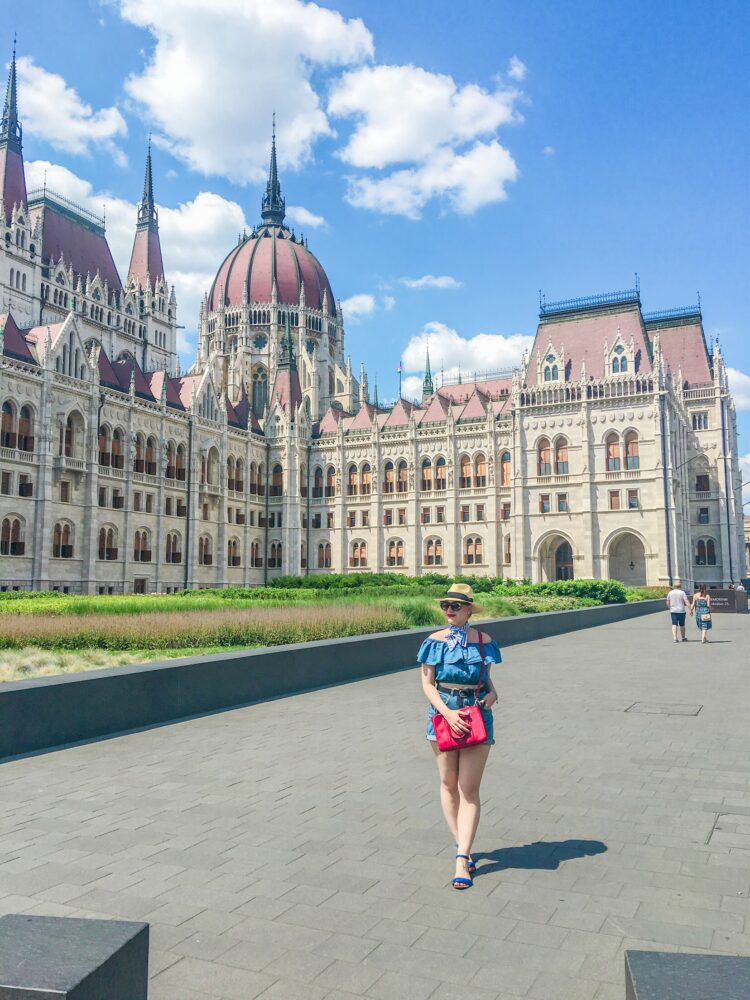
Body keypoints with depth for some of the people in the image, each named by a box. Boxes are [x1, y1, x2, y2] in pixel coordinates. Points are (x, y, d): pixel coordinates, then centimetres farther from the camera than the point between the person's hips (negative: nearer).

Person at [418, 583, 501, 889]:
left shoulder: (483, 641, 2)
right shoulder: (435, 641, -2)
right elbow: (427, 683, -4)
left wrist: (492, 692, -7)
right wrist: (447, 712, -16)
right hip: (442, 714, 1)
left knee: (469, 789, -4)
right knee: (448, 784, 10)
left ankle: (461, 860, -2)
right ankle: (462, 846, 28)